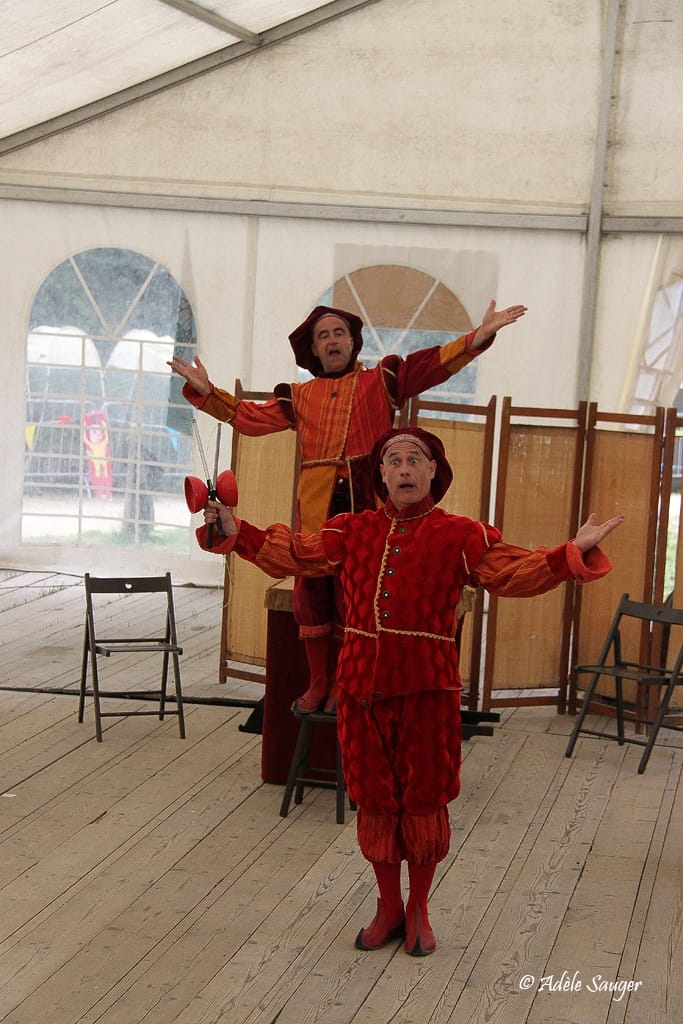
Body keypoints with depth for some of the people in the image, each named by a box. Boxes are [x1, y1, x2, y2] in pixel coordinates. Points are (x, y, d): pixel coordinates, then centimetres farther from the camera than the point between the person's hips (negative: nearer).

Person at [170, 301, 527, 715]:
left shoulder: (381, 382, 10)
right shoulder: (300, 396, 18)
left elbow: (432, 366, -1)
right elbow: (249, 417, 16)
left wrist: (480, 337, -13)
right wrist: (205, 390, 8)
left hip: (363, 503, -3)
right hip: (316, 506, 3)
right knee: (312, 593, 3)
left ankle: (345, 685, 11)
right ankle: (318, 683, 15)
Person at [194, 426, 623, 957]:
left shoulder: (460, 535, -2)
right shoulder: (354, 530, 7)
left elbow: (514, 572, -10)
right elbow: (293, 554, 15)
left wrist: (575, 552, -24)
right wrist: (236, 533, 8)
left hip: (427, 689, -3)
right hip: (363, 684, 3)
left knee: (423, 800, 7)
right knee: (375, 799, 11)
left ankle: (419, 910, 26)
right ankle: (388, 908, 29)